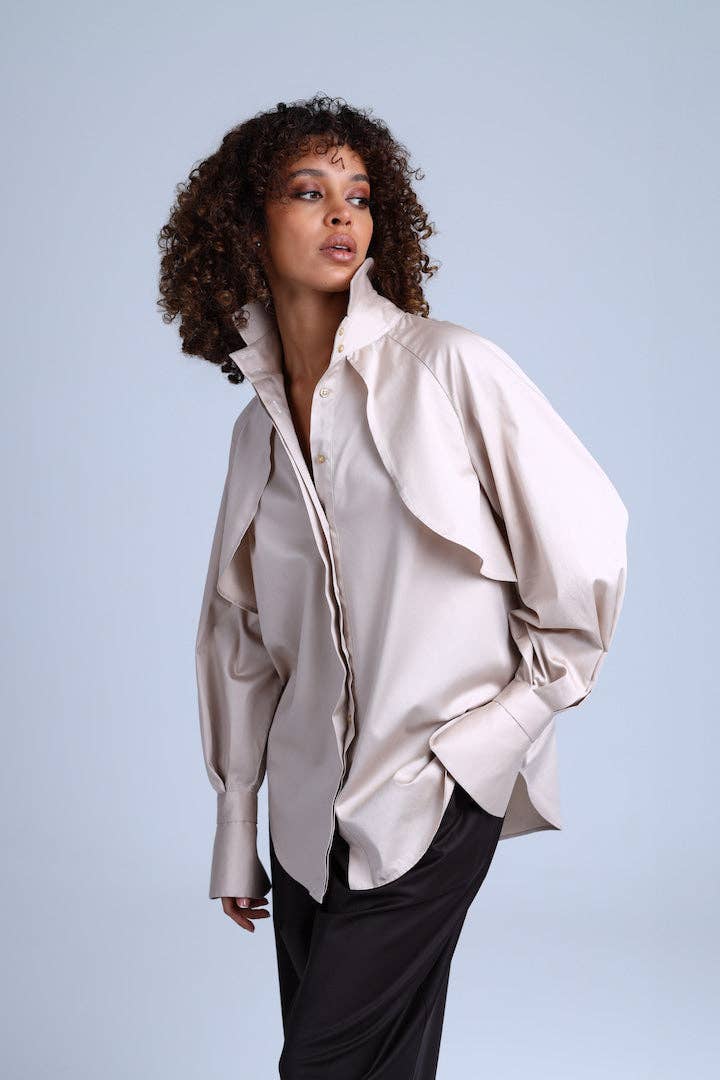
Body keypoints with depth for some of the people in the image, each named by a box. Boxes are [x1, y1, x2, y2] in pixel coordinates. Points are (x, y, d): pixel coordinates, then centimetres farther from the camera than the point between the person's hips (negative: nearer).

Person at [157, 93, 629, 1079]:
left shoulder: (451, 368, -9)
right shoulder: (259, 424, 9)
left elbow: (586, 539, -6)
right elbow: (241, 632, 14)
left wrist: (518, 713, -2)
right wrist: (235, 831, 16)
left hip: (437, 790, -5)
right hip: (313, 808, 5)